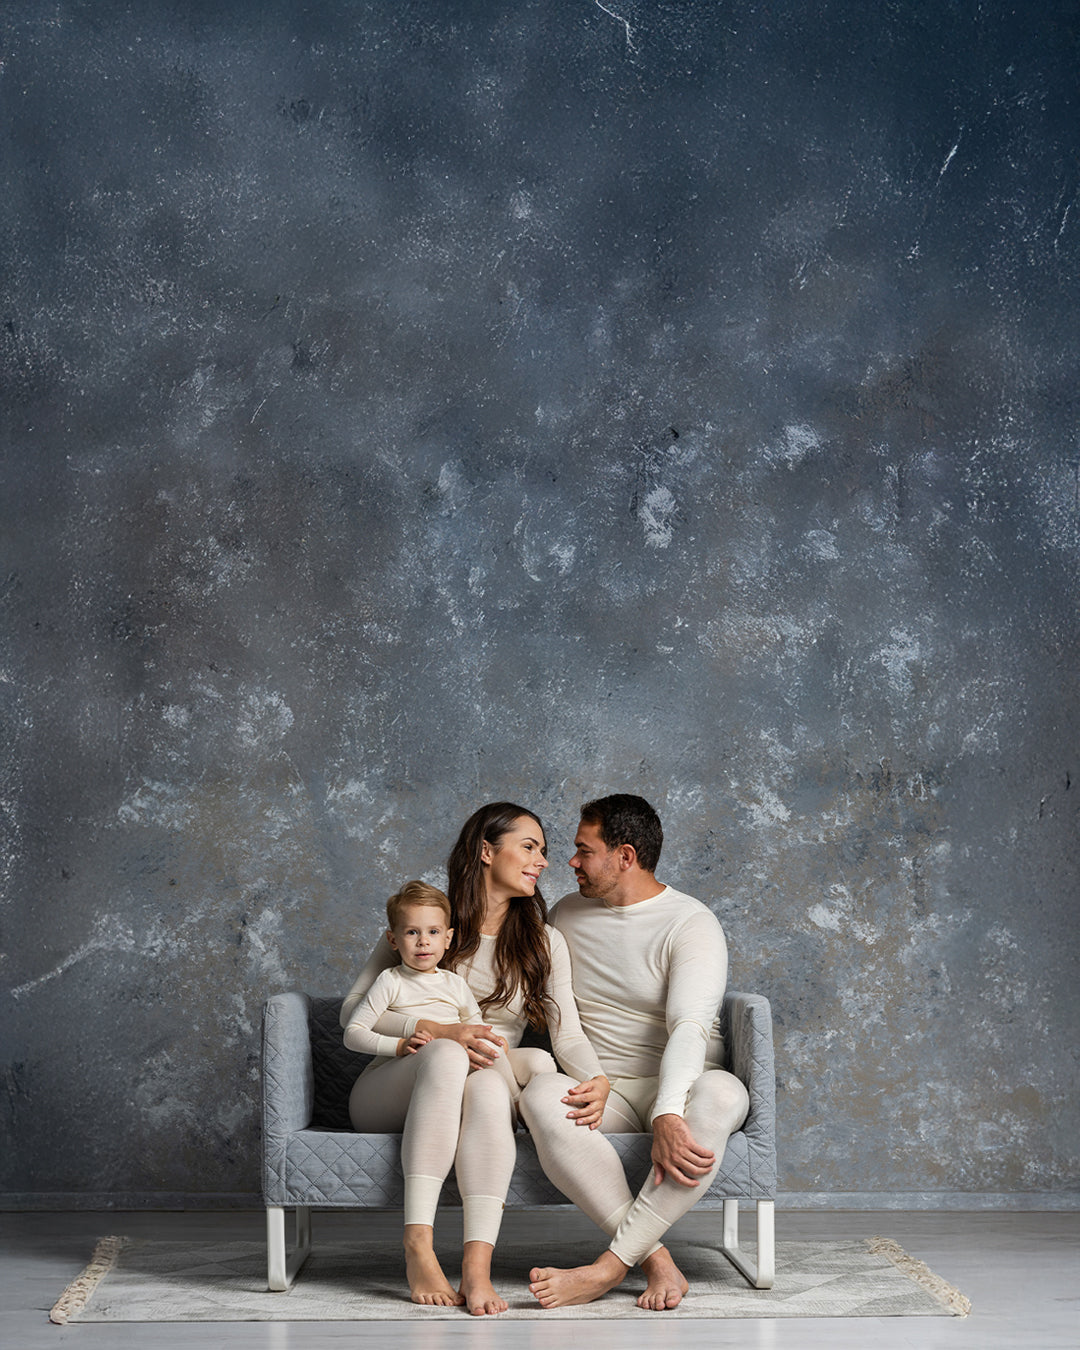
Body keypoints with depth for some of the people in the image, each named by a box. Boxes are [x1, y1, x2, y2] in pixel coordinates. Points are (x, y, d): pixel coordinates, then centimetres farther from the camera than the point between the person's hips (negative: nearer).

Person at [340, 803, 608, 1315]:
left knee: (488, 1085, -36)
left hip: (484, 1097, 2)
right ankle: (417, 1244, -44)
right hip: (390, 1095, -2)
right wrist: (437, 1031, -20)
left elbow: (568, 1034, -1)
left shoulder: (545, 943, 12)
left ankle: (477, 1264, -49)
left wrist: (597, 1080, -24)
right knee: (449, 1056, -37)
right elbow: (353, 1012, -3)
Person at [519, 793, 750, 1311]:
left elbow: (688, 1027, -22)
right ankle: (656, 1261, -37)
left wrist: (668, 1116, -38)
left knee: (719, 1095, -40)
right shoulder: (565, 916, 13)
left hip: (677, 1086, -3)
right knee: (542, 1094, -33)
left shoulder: (690, 924, -6)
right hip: (600, 1090, 3)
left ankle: (609, 1266, -39)